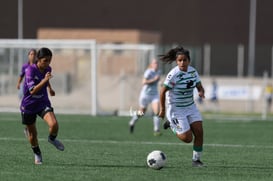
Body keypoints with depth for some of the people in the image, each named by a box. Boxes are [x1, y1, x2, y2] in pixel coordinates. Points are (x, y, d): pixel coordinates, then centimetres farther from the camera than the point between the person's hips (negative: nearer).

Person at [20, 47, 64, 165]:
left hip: (43, 103, 3)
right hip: (28, 105, -3)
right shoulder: (30, 70, -22)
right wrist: (44, 80, -39)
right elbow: (32, 91, -32)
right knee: (32, 133, 10)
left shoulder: (48, 69, -3)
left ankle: (52, 139, 11)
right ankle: (37, 154, 35)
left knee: (54, 124, -22)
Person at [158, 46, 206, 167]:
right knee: (187, 138, -7)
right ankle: (172, 125, 21)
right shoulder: (174, 74, -21)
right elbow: (163, 91, -16)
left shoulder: (192, 71, -2)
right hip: (176, 109, -6)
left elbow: (199, 86, 8)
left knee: (199, 132, -4)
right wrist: (162, 109, -13)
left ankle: (196, 159, 11)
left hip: (190, 106, 6)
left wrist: (201, 92, -16)